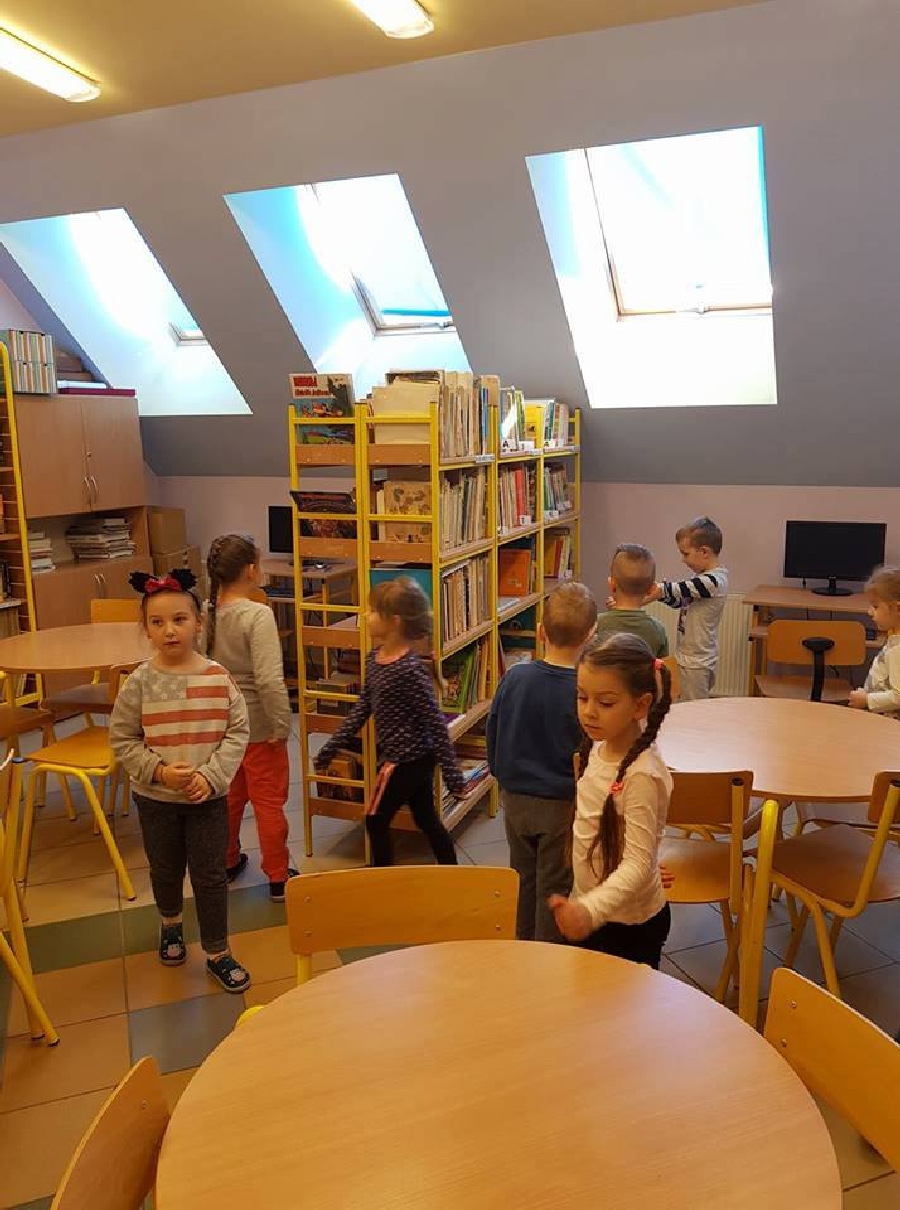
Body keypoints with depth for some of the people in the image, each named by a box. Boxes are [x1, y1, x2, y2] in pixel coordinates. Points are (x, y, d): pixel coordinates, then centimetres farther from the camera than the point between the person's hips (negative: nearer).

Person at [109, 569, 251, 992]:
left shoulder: (217, 677, -11)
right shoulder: (139, 682, -12)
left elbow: (238, 731, -7)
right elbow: (122, 740, -7)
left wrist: (212, 774, -17)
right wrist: (159, 771, -20)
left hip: (209, 796, -1)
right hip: (155, 797, 1)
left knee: (210, 875, 8)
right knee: (166, 869, 22)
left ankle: (217, 953, 25)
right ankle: (171, 922, 52)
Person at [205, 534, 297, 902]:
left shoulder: (205, 613, -4)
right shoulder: (257, 615, -23)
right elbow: (269, 680, -28)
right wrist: (282, 724, -18)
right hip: (258, 726, -6)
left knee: (229, 796, 23)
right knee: (269, 802, 8)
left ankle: (227, 863, 40)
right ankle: (278, 878, 21)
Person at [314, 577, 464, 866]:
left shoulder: (411, 668, -25)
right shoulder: (375, 657, 2)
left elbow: (436, 722, -22)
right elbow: (362, 707, 11)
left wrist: (453, 775, -18)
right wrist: (330, 747, 12)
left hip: (405, 761, -8)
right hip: (416, 758, 8)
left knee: (376, 821, 9)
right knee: (427, 820, 19)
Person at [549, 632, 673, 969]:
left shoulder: (642, 774, -28)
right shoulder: (598, 749, -4)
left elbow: (638, 865, -30)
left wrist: (590, 910, -43)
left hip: (629, 925, -8)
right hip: (592, 912, 8)